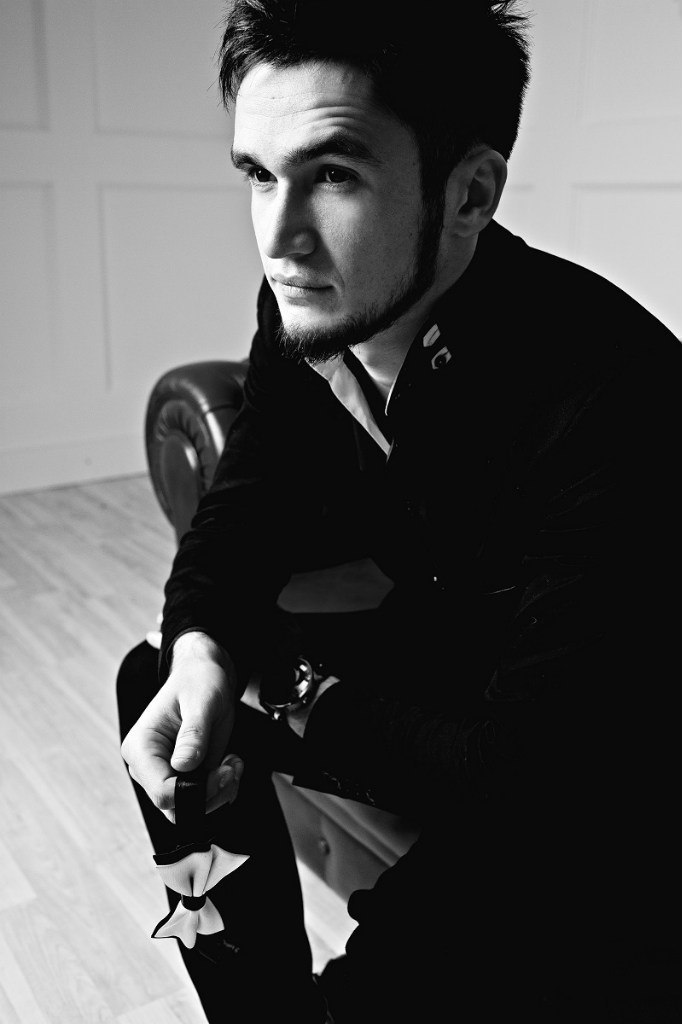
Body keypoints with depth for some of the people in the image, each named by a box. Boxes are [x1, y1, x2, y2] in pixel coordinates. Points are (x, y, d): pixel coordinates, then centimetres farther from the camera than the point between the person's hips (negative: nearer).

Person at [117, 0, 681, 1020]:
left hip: (598, 782, -6)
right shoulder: (305, 310, -10)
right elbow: (244, 507, 1)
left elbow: (531, 772, -31)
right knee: (151, 680, 4)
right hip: (446, 664, 7)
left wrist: (299, 698, -18)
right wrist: (202, 653, -19)